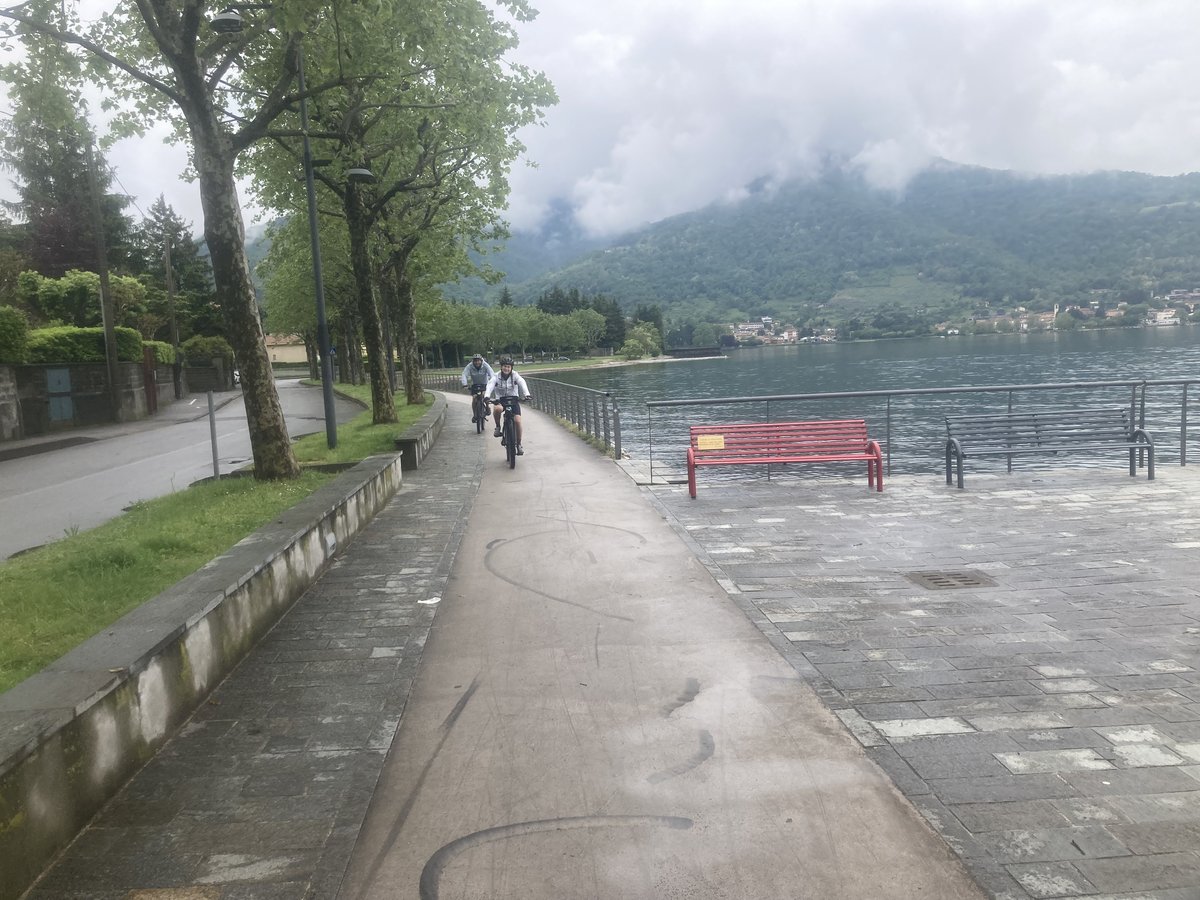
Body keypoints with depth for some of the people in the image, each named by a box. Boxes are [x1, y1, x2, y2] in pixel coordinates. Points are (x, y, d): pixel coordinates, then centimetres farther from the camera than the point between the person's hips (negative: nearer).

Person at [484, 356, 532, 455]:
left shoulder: (515, 375, -8)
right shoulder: (496, 377, -8)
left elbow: (522, 383, -25)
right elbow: (490, 385, -24)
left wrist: (526, 394, -45)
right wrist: (486, 396, -45)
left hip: (513, 399, 1)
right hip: (500, 400, -1)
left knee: (517, 421, -16)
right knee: (497, 409, -37)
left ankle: (519, 444, 1)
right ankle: (498, 427, -10)